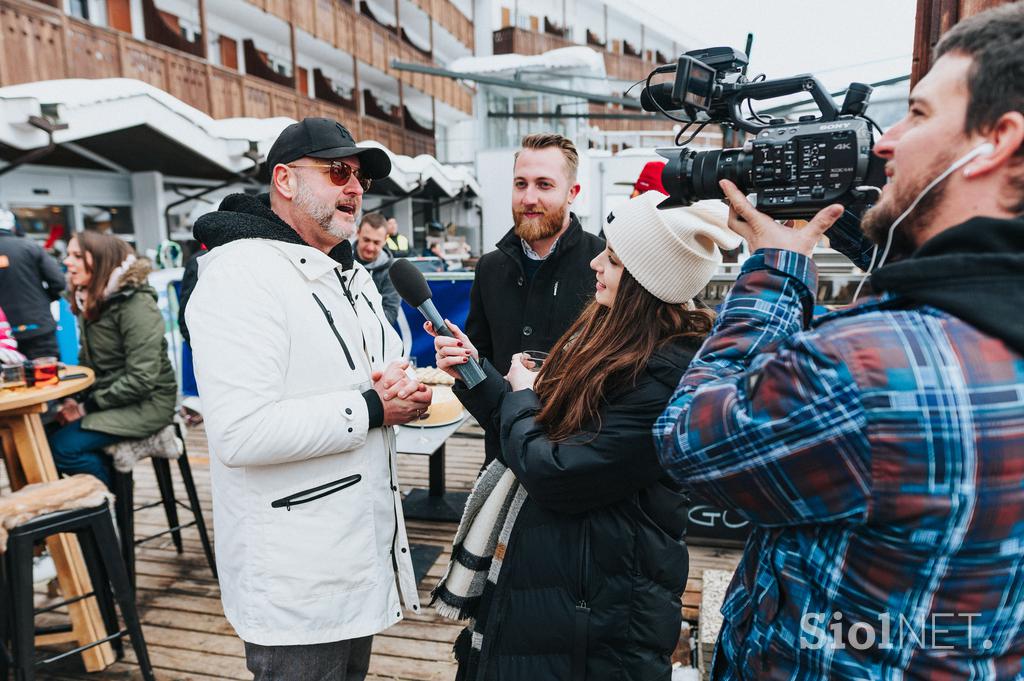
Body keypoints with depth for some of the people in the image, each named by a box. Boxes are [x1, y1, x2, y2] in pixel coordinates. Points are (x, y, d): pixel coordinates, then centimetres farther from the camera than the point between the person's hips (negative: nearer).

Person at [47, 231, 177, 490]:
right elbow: (87, 361, 14)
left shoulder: (137, 305, -18)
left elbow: (141, 379, -22)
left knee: (63, 447, -21)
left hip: (147, 403, -8)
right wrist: (75, 400, -3)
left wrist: (87, 407, -17)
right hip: (107, 396, 8)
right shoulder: (89, 301, 9)